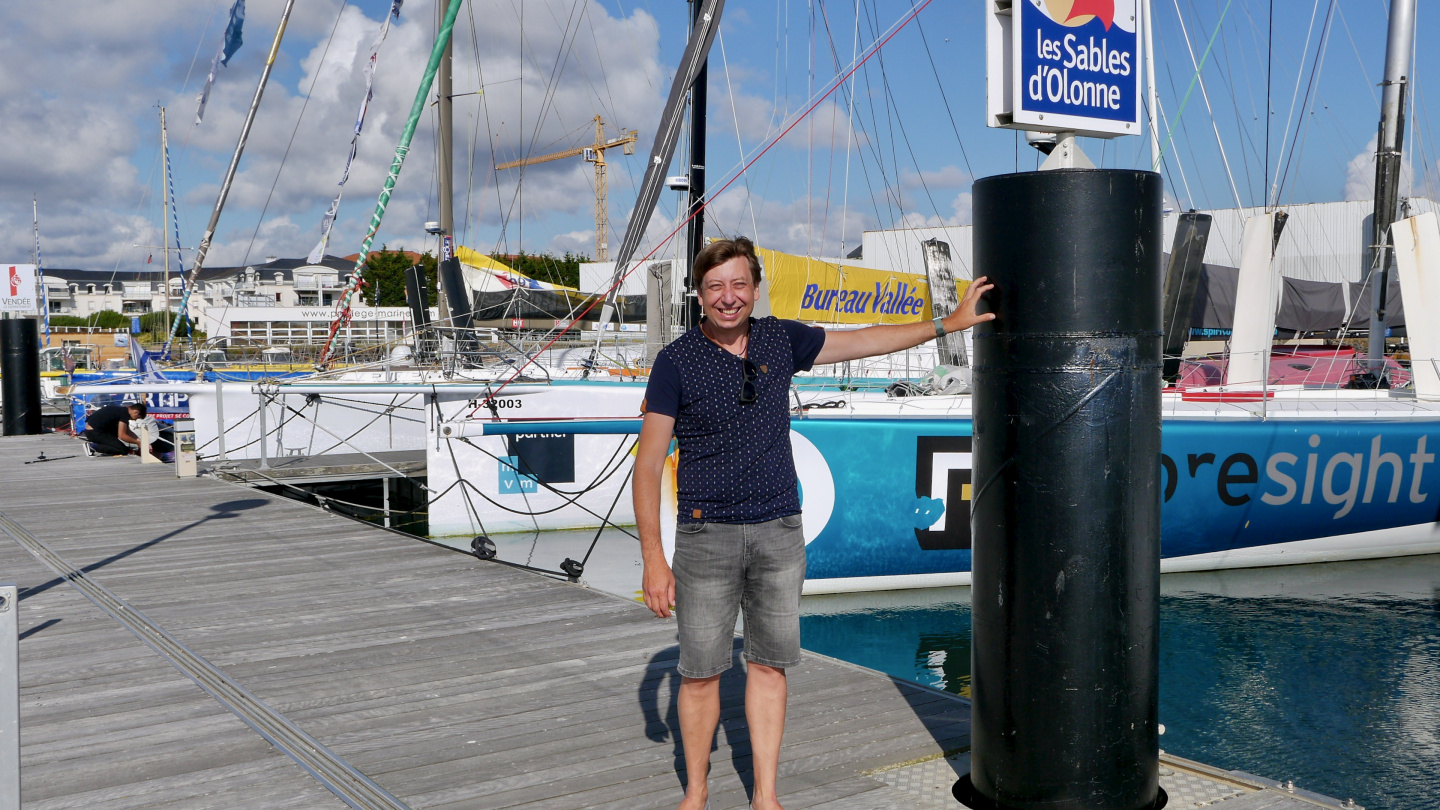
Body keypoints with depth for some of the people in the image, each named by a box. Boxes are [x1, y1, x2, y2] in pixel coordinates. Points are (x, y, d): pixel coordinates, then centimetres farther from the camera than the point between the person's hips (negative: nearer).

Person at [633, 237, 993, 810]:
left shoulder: (781, 340, 5)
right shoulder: (676, 361, -6)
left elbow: (862, 341, 18)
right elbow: (648, 464, -7)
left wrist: (948, 323, 20)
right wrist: (653, 558, -13)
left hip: (779, 531, 3)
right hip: (707, 534, -3)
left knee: (769, 663, 8)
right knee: (700, 671, 3)